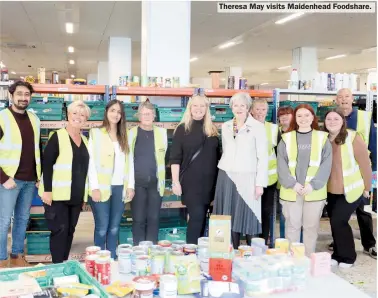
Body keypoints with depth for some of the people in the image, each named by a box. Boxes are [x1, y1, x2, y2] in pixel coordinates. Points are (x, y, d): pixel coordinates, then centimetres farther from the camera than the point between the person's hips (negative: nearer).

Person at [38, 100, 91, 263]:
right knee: (60, 230, -5)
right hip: (58, 194, -6)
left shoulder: (85, 140, 12)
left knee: (70, 230, 11)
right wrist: (47, 190, -19)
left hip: (76, 195, 6)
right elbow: (47, 164, -12)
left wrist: (84, 193, 17)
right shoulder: (57, 137, -8)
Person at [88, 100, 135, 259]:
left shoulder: (124, 136, 16)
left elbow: (129, 162, 13)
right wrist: (94, 187, -12)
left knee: (114, 228, 8)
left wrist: (130, 185, 5)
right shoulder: (96, 134, 2)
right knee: (102, 228, -4)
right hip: (102, 187, -4)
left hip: (120, 187, 4)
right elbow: (91, 161, -5)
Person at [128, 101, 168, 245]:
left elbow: (165, 156, 10)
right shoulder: (132, 133, 1)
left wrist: (163, 179, 5)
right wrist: (129, 183, -4)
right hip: (138, 183, -1)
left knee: (153, 219, 7)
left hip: (156, 182, 2)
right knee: (138, 219, 3)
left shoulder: (161, 132, 6)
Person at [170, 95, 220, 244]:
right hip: (191, 181, -5)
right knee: (197, 216, -11)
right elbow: (175, 158, -6)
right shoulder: (183, 129, -2)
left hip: (209, 181, 5)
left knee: (202, 217, 10)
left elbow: (217, 155, 16)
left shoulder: (212, 130, 11)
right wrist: (175, 182, -12)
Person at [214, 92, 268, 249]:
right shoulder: (225, 126, 11)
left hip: (247, 178, -4)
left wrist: (260, 183, -11)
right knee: (230, 217, 7)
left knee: (247, 217, -1)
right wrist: (225, 173, 14)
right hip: (226, 177, 4)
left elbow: (263, 157, -6)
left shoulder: (258, 127, -4)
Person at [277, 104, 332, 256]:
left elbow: (326, 165, -2)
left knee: (311, 226, 8)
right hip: (291, 191, 0)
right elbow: (281, 164, -1)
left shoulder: (322, 138, 5)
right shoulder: (286, 138, 5)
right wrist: (292, 184, -13)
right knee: (292, 226, 7)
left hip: (314, 191, 0)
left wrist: (313, 185, -13)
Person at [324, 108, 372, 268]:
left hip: (351, 190, -5)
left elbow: (365, 164, -11)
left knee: (338, 221, -8)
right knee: (334, 222, 11)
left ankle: (348, 256, 14)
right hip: (331, 190, 5)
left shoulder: (353, 138, -17)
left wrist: (367, 187, -4)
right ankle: (337, 254, 30)